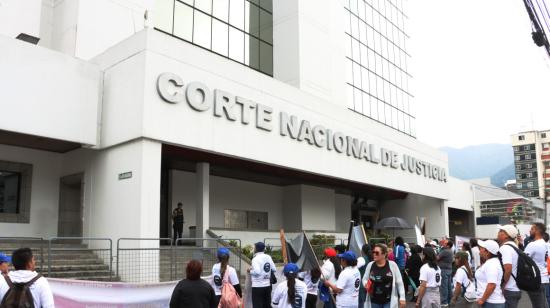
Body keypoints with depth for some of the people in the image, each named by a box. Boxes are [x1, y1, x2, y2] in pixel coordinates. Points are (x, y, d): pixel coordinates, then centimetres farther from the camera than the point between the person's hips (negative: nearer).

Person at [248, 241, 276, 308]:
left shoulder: (256, 258, -14)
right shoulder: (268, 257, 5)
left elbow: (257, 271, -26)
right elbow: (274, 269, 9)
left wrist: (250, 271, -7)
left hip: (258, 286, -6)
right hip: (267, 285, 6)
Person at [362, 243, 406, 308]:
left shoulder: (392, 265, -7)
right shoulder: (370, 265, -1)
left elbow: (399, 282, -1)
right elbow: (364, 279, 10)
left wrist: (402, 298, -2)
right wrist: (366, 284, -13)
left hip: (389, 301, -3)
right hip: (374, 301, 3)